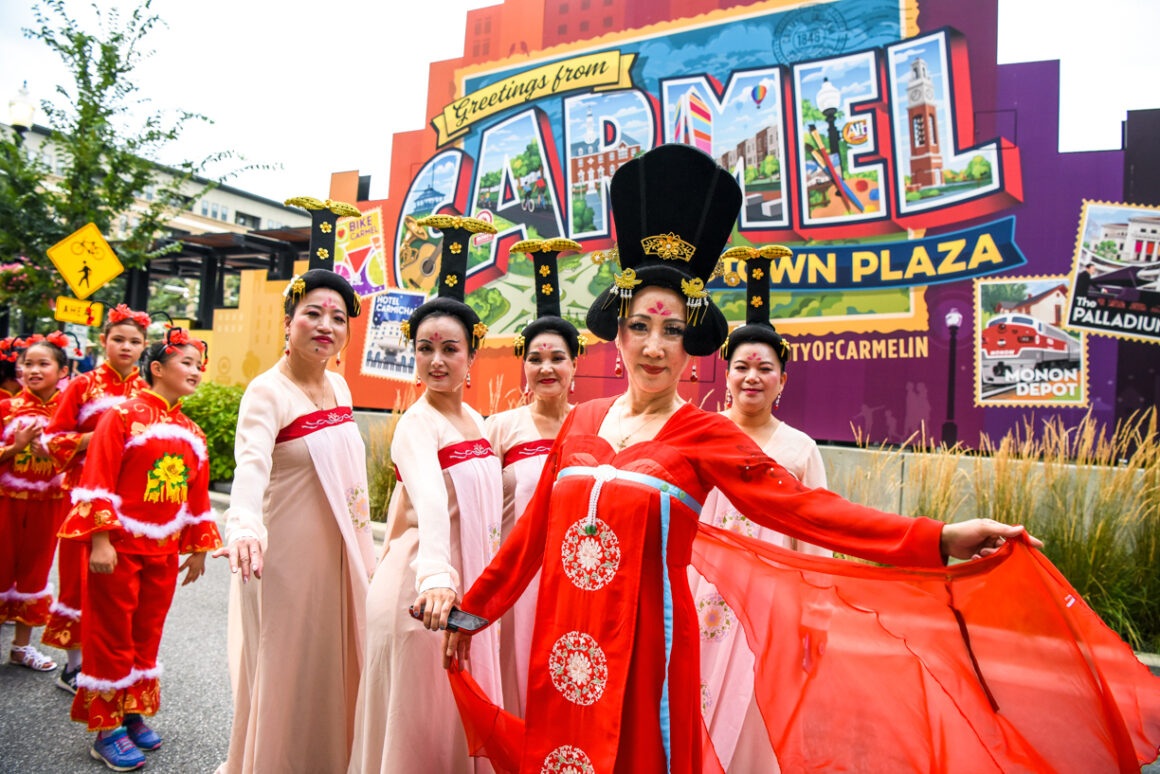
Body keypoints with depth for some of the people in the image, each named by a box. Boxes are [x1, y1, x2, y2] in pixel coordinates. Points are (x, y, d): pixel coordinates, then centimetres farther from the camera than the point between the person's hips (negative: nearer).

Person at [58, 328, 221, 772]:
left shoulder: (193, 434, 9)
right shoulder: (124, 416, -10)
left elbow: (198, 497, 14)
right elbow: (97, 481, -13)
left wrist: (199, 549, 15)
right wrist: (99, 541, -17)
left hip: (163, 552, 6)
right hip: (119, 548, -6)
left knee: (147, 635, 14)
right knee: (113, 637, 5)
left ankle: (133, 714, 30)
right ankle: (107, 730, 19)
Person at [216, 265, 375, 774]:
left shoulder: (339, 387, 7)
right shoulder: (266, 393, -14)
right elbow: (251, 464, -33)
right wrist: (244, 526, -51)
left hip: (340, 554, 7)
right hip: (286, 555, -7)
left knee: (335, 668, 17)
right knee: (287, 674, 6)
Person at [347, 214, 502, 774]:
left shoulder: (475, 420, 6)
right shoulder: (417, 424, -17)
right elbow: (431, 504, -36)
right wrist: (435, 576, -50)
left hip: (471, 581, 7)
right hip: (422, 586, -7)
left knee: (463, 716, 20)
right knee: (418, 719, 7)